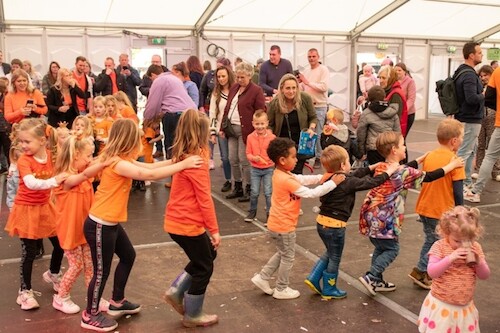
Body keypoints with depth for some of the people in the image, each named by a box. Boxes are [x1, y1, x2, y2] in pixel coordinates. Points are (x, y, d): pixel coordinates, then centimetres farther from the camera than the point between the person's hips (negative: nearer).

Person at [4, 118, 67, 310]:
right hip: (27, 209, -5)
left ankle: (53, 274, 42)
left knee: (60, 244, 13)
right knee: (29, 252, 0)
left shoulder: (50, 155, -5)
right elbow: (31, 183, -39)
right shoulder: (24, 160, -21)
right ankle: (25, 291, 17)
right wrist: (54, 181, -49)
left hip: (45, 207, 5)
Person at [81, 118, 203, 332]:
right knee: (102, 270, 4)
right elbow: (149, 175, -31)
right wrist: (182, 165, -27)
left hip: (111, 223, 10)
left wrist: (175, 161, -4)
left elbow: (148, 166, 7)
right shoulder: (117, 163, -24)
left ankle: (117, 302, 39)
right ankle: (90, 316, 24)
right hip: (100, 225, -10)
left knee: (128, 256, 23)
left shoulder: (121, 159, 7)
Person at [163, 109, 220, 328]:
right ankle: (193, 315, 25)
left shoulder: (182, 156, 5)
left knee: (208, 254, 25)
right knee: (204, 268, 10)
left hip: (177, 221, 9)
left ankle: (176, 291, 23)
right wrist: (214, 230, -14)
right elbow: (204, 199, -19)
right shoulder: (197, 159, -21)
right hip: (188, 224, -9)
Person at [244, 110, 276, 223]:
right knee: (254, 192, 8)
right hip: (255, 169, 2)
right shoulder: (250, 137, -4)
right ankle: (252, 211, 28)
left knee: (268, 192, 1)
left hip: (269, 168, -1)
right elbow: (248, 153, 0)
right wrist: (253, 158, -20)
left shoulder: (272, 137, -8)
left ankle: (269, 213, 14)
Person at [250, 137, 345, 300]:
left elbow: (303, 179, 6)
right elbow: (311, 193, -26)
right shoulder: (286, 180, -27)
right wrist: (332, 183, -20)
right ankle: (281, 289, 25)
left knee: (282, 254, 25)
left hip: (278, 223, 9)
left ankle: (262, 277, 29)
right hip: (284, 226, -9)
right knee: (288, 257, 10)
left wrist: (322, 177, -4)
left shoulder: (281, 174, 2)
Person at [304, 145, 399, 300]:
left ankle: (313, 278, 23)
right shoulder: (347, 182, -20)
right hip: (335, 225, -8)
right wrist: (388, 172, -1)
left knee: (330, 253, 27)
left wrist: (372, 167, 18)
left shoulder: (329, 178, 3)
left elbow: (355, 174, 15)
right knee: (334, 258, 12)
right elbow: (371, 182, -13)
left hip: (322, 222, 8)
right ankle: (329, 290, 26)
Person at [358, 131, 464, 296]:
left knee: (381, 248, 20)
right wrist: (452, 165, 0)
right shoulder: (402, 172, -16)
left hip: (371, 216, 8)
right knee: (391, 249, 7)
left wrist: (423, 158, 30)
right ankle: (371, 277, 1)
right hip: (384, 220, -8)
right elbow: (430, 176, -10)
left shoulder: (382, 167, 8)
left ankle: (377, 281, 27)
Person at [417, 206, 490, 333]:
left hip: (465, 307, 4)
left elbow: (485, 276, 3)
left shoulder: (475, 248, 0)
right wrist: (450, 258, -30)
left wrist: (479, 262, -17)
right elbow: (432, 272, -20)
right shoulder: (440, 246, -12)